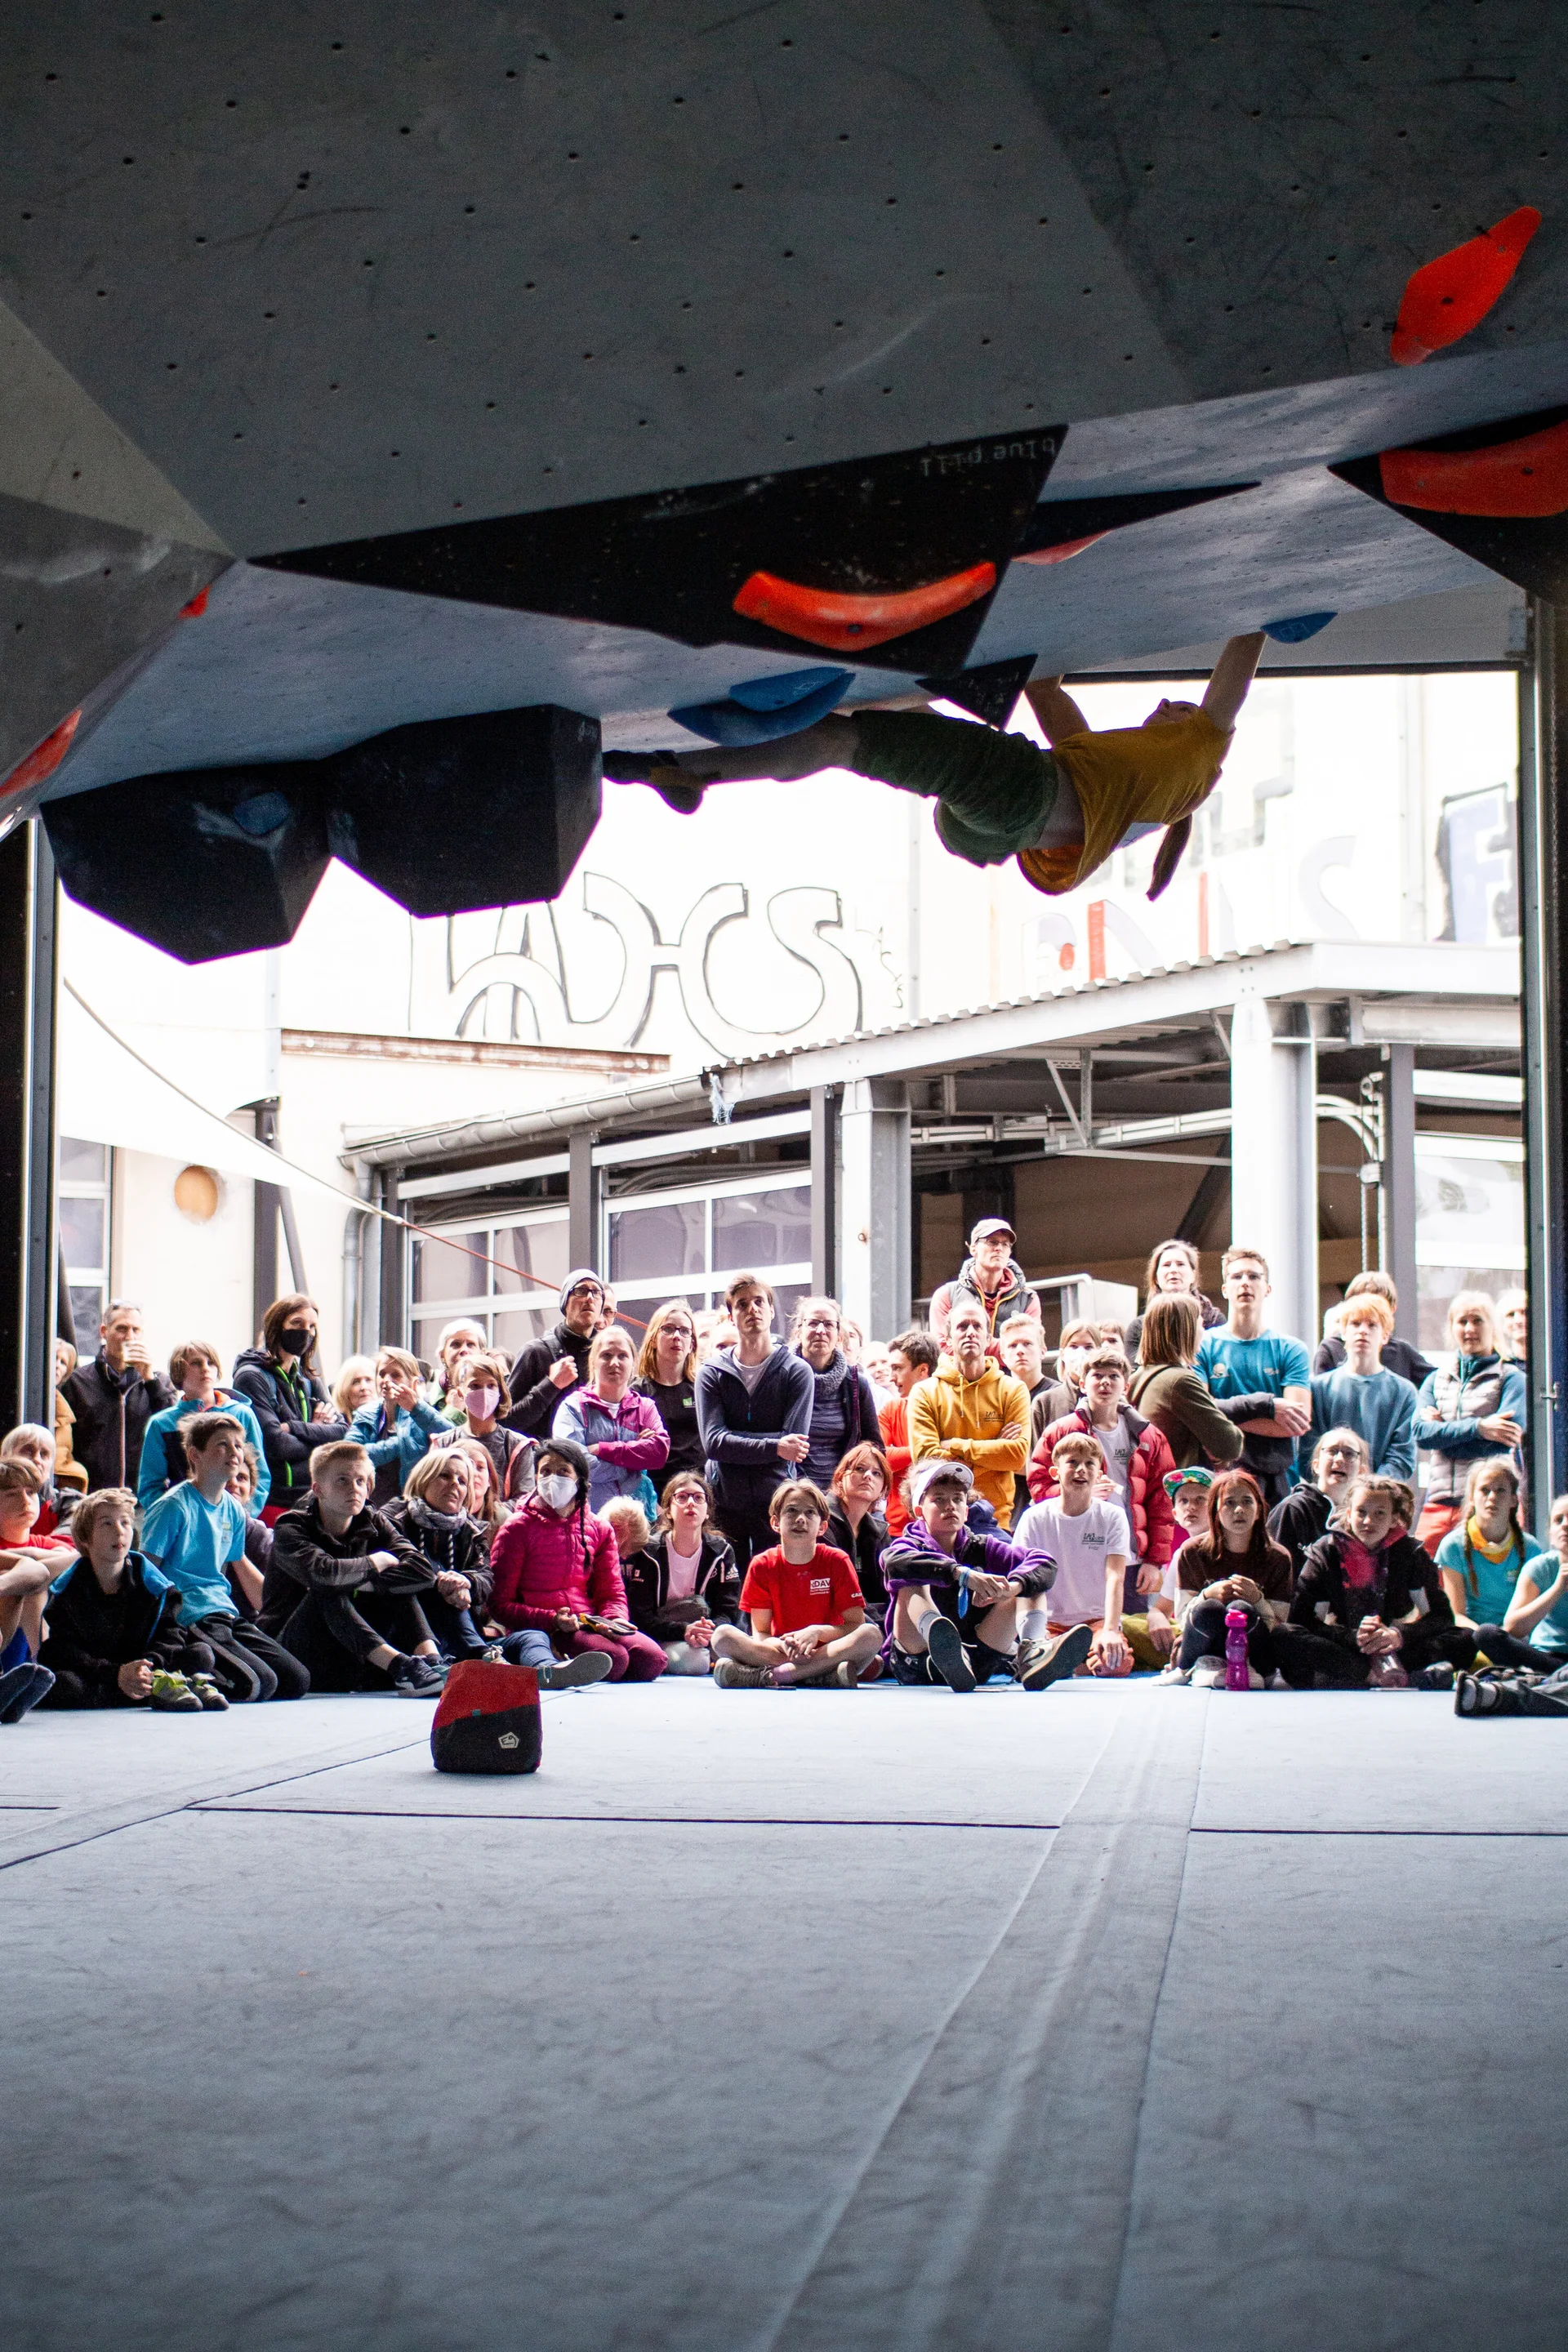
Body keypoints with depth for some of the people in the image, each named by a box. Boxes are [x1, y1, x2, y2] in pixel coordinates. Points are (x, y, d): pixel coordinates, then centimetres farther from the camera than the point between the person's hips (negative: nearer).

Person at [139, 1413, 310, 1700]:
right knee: (258, 1685, -24)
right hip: (191, 1619, -8)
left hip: (226, 1612, 8)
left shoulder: (233, 1511, 13)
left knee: (297, 1682, 0)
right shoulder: (174, 1506, -9)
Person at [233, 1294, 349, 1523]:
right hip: (275, 1502, -6)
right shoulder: (252, 1377, -5)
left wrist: (294, 1428, -10)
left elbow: (343, 1431, 3)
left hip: (313, 1499, 6)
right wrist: (320, 1435, 0)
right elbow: (276, 1446, -15)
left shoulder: (309, 1379, 15)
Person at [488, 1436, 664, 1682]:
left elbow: (612, 1592, 14)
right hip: (539, 1631, -6)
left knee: (652, 1659, -21)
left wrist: (612, 1619, -11)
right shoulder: (517, 1529, 1)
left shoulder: (598, 1530, 15)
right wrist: (552, 1620, -19)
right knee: (613, 1658, -31)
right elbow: (500, 1605, -3)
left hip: (590, 1627, 6)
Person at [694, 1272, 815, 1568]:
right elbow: (712, 1443, -7)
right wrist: (774, 1447, -18)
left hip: (776, 1499, -1)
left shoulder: (796, 1371, 3)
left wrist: (732, 1439, -11)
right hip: (724, 1501, 1)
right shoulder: (712, 1373, 6)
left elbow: (795, 1441, -8)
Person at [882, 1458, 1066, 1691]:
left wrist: (1010, 1587, -26)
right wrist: (964, 1575, -38)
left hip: (977, 1660, 3)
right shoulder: (910, 1545, 3)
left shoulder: (981, 1548, 12)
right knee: (913, 1581, -23)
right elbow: (895, 1561, -26)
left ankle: (1032, 1654, -34)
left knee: (1030, 1584, -2)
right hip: (919, 1665, -3)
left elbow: (1045, 1563, -4)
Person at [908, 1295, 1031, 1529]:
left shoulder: (1013, 1390, 7)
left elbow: (1019, 1454, -6)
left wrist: (955, 1446, -6)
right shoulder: (925, 1393, 5)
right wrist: (994, 1449, -7)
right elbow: (925, 1457, -8)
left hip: (997, 1517, 1)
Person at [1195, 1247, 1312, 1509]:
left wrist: (1228, 1415, -6)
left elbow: (1299, 1422, -2)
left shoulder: (1290, 1350, 10)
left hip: (1278, 1481, 1)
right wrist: (1265, 1405, -11)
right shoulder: (1202, 1346, 8)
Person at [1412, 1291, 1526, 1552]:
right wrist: (1477, 1428, -13)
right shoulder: (1436, 1380, 18)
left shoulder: (1511, 1378, 6)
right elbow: (1421, 1433, 1)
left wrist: (1442, 1430, -3)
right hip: (1439, 1500, 4)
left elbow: (1509, 1438, -9)